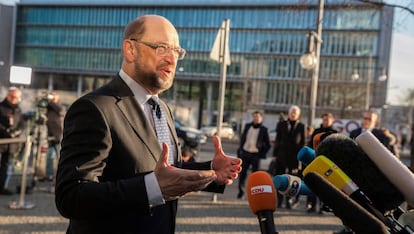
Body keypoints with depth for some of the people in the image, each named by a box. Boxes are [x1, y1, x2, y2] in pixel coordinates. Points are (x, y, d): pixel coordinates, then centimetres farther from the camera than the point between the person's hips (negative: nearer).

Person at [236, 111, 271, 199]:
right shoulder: (247, 126, 9)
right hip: (245, 153, 3)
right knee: (242, 173, 3)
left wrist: (262, 154, -6)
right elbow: (242, 138, 16)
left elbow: (268, 145, 2)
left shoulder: (263, 130, -1)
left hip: (255, 155, -3)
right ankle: (241, 191, 16)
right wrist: (240, 150, 8)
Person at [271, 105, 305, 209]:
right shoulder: (282, 124, 7)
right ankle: (279, 199, 9)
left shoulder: (301, 126, 5)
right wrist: (275, 154, 3)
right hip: (282, 155, 1)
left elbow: (302, 142, 5)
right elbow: (277, 140, 7)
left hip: (294, 156, -1)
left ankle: (288, 200, 10)